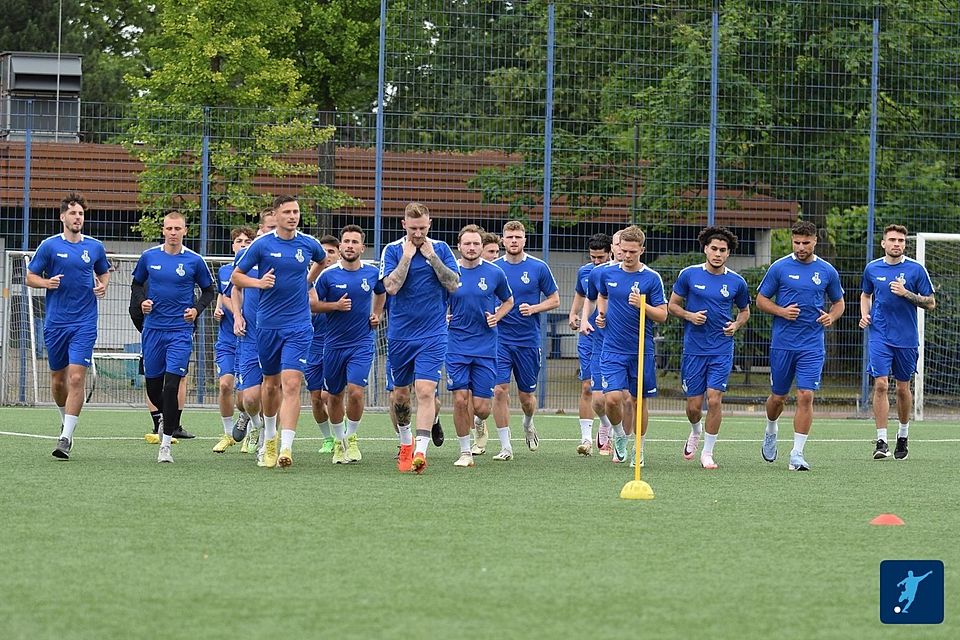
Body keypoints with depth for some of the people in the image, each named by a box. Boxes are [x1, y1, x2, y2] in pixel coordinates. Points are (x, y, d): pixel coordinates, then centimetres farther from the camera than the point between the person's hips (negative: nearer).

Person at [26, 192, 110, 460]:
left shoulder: (95, 247, 6)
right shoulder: (49, 246, 0)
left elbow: (104, 273, 22)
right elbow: (30, 277, 4)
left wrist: (103, 286, 0)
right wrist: (46, 282, -16)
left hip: (84, 324, -1)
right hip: (55, 323, 1)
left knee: (76, 377, -13)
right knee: (58, 379, 9)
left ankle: (66, 438, -13)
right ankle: (66, 420, 37)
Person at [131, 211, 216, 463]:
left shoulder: (194, 261, -1)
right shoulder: (149, 257, 4)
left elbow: (209, 290, 10)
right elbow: (136, 284, 17)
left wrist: (197, 309, -7)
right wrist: (142, 301, -3)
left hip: (180, 331, -3)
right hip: (153, 328, 3)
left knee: (171, 385, -13)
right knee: (153, 387, 8)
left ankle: (165, 445, -8)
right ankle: (168, 420, 39)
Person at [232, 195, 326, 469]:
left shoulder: (309, 244, 2)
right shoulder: (262, 244, -4)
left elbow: (322, 259, 27)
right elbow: (236, 276, 2)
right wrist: (259, 282, -15)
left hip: (298, 325, -1)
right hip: (268, 324, 1)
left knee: (291, 384, -14)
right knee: (271, 383, 14)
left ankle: (286, 447, -21)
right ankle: (269, 438, 38)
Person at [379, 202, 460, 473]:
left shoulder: (440, 249, 2)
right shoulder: (393, 250, -2)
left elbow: (453, 284, -7)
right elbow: (391, 287, -14)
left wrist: (431, 256, -12)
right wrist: (407, 256, -15)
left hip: (432, 335, -1)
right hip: (400, 335, 2)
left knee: (426, 391, -15)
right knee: (401, 393, 12)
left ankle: (420, 451, -22)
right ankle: (406, 442, 34)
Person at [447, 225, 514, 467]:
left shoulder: (495, 273, 1)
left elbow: (508, 301, 16)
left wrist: (497, 317, -2)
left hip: (485, 346, 0)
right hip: (456, 345, 0)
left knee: (481, 407, -3)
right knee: (460, 399, -9)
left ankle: (479, 423, 34)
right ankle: (465, 452, 4)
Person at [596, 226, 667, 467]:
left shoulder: (651, 278, -5)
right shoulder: (607, 274, 4)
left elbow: (662, 315, -6)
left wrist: (642, 305, -23)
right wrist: (601, 314, 6)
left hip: (642, 350, -1)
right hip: (613, 349, 1)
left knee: (639, 400, 7)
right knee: (612, 398, -13)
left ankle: (639, 449, 22)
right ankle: (619, 435, 15)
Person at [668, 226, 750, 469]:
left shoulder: (736, 282, 3)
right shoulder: (689, 275, -1)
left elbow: (744, 311, 18)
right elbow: (672, 305, 7)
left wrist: (736, 325, -3)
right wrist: (689, 315, -12)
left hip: (722, 351, 0)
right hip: (693, 349, 0)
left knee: (714, 400, -12)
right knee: (694, 405, 4)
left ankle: (708, 453, 2)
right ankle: (695, 433, 39)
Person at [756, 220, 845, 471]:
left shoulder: (827, 271, 4)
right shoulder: (779, 267, -1)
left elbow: (838, 302, 16)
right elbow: (761, 300, 4)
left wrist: (831, 316, -6)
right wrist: (782, 311, -13)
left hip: (812, 346, 0)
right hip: (782, 344, 0)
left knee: (806, 396, -11)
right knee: (778, 397, 9)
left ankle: (797, 455, -7)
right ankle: (771, 431, 42)